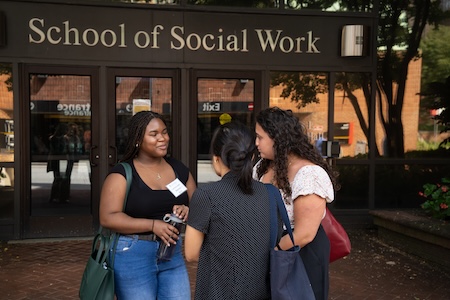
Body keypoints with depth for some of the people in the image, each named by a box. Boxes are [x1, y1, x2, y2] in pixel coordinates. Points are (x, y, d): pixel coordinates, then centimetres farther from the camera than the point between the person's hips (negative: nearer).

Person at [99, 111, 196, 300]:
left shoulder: (179, 169, 7)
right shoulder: (122, 173, -8)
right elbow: (108, 218, -16)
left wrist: (187, 211, -11)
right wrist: (153, 225, -23)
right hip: (133, 256, -4)